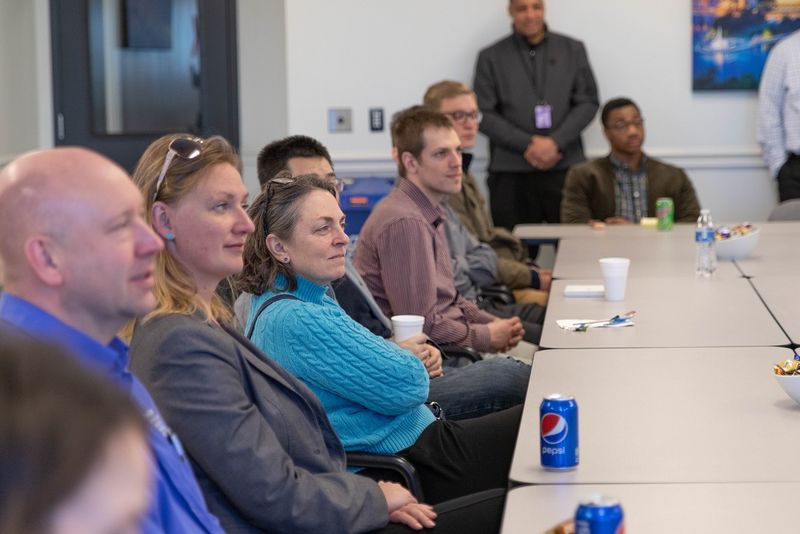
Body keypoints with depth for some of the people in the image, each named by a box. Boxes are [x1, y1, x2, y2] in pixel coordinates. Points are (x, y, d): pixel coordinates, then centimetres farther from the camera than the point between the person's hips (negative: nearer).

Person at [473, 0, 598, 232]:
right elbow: (484, 114, 2)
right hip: (511, 172, -1)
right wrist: (528, 144, -9)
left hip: (565, 168, 1)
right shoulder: (491, 57, 8)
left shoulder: (573, 50, 13)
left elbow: (588, 102, 8)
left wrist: (555, 142, -7)